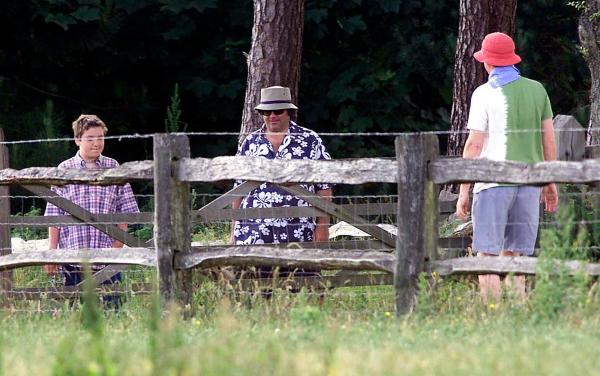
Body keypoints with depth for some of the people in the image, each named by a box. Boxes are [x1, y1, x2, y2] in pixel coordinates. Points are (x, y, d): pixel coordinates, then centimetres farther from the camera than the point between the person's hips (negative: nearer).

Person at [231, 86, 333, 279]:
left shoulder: (310, 141, 6)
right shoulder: (250, 143, 13)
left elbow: (324, 188, 5)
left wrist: (323, 226, -3)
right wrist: (234, 231, 11)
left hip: (299, 234, -2)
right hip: (255, 233, 2)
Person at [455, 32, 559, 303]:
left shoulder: (485, 94, -5)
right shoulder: (537, 90, 9)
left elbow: (474, 145, -7)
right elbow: (549, 140, 10)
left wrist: (463, 191, -3)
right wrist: (550, 182, 19)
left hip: (493, 181, -5)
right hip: (529, 183, 5)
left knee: (487, 258, -2)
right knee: (513, 259, 9)